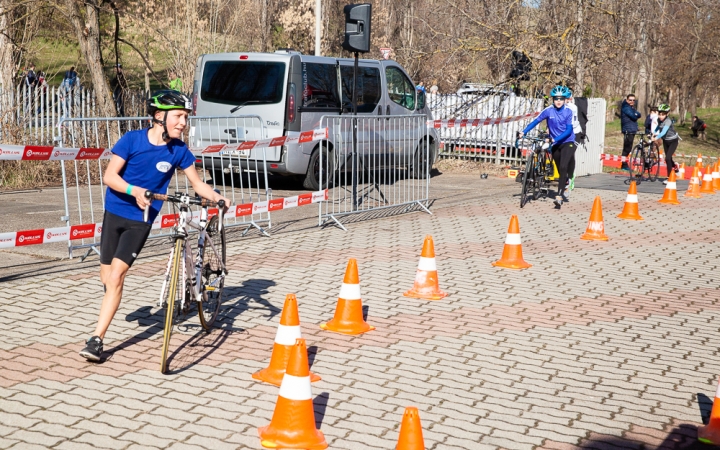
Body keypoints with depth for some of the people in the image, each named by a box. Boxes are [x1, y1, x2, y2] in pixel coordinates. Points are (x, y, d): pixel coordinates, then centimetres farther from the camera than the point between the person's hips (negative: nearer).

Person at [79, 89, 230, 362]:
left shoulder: (179, 150, -8)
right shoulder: (132, 139, -12)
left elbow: (197, 183, 0)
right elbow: (109, 176, -13)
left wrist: (219, 198, -19)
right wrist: (134, 191, -31)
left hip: (141, 220, -1)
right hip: (114, 212, 1)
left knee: (116, 275, -14)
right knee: (106, 276, 9)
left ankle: (97, 339, -10)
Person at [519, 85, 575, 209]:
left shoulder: (568, 111, -9)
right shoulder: (549, 110, -7)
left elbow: (569, 130, -14)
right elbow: (536, 121, -6)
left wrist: (555, 139, -26)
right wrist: (523, 132, -18)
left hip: (567, 142, -3)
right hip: (555, 144, 3)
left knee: (563, 168, -19)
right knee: (561, 171, 12)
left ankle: (559, 197, -25)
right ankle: (562, 193, 33)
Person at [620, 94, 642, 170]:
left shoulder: (631, 108, 21)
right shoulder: (626, 108, -10)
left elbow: (639, 115, 9)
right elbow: (634, 116, -21)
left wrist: (636, 114, -11)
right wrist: (637, 114, -1)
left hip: (632, 130, 10)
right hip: (628, 130, -10)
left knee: (628, 148, 12)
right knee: (627, 148, -10)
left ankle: (625, 165, 17)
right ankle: (624, 165, -8)